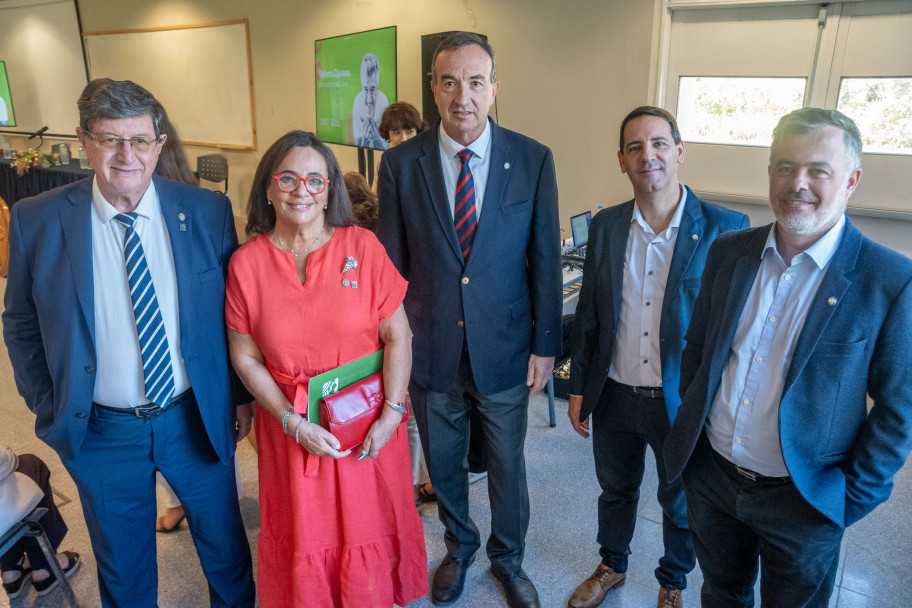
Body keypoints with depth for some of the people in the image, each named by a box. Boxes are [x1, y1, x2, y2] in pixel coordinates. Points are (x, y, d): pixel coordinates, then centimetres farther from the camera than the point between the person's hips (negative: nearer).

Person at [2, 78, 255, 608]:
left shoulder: (207, 212, -9)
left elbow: (235, 310, 0)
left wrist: (244, 394, 2)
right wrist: (49, 409, 1)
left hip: (199, 420, 0)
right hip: (102, 433, 0)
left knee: (226, 548, 21)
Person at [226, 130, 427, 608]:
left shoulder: (362, 246, -9)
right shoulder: (246, 263, -6)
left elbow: (397, 336, -7)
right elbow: (245, 358, -3)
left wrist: (391, 413, -13)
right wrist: (294, 423, -11)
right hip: (290, 423, 1)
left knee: (368, 525, 15)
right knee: (303, 530, 16)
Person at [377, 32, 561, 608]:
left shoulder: (533, 159, -7)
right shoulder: (401, 163, -5)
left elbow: (545, 259, -3)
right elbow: (391, 262, 0)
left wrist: (545, 346, -2)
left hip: (504, 347, -1)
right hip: (429, 349, 1)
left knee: (507, 465, 16)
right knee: (443, 463, 20)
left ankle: (509, 558, 44)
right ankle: (459, 547, 49)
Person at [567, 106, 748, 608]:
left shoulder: (725, 228, -13)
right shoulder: (605, 225, -2)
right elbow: (588, 314, 4)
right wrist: (578, 388, 6)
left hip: (684, 402, -2)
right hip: (615, 396, 3)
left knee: (680, 504, 20)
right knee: (615, 490, 23)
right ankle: (611, 566, 50)